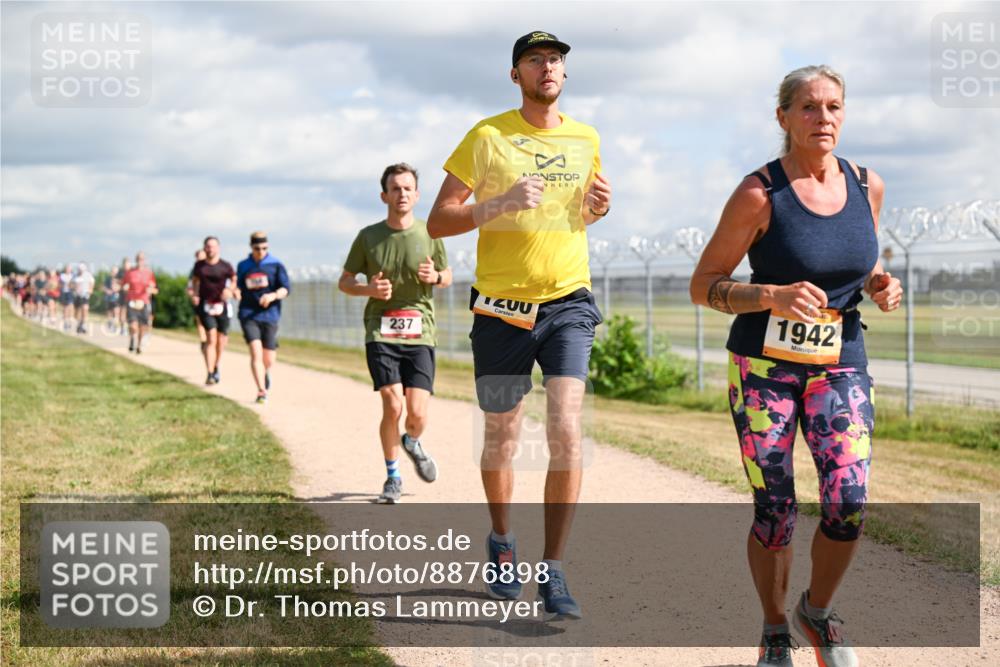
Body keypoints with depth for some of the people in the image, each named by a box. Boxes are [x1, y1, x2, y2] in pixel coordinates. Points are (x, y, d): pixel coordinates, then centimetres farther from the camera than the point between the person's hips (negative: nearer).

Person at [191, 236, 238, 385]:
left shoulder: (225, 266, 0)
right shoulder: (199, 265, 6)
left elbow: (235, 280, 10)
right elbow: (195, 280, 20)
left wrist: (230, 290, -9)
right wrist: (195, 295, 5)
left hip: (221, 305, 1)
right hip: (205, 305, -1)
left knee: (221, 340, 8)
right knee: (211, 338, -14)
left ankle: (216, 367, 34)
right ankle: (210, 374, -16)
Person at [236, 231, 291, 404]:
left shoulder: (276, 265, 2)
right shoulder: (243, 266, 10)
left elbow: (286, 288, -6)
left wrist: (273, 296, -23)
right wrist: (236, 292, 5)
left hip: (269, 315, 0)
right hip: (249, 315, 0)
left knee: (269, 359, 5)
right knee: (256, 352, -19)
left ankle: (265, 374, 42)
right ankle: (261, 391, -19)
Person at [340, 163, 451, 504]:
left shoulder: (429, 235, 4)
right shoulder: (368, 237, 2)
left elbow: (447, 277, 17)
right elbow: (344, 282, 11)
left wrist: (435, 277, -7)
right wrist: (369, 289, -10)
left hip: (420, 334, 1)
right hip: (380, 334, -1)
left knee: (417, 414, -7)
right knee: (393, 407, -13)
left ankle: (413, 443, 31)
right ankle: (392, 477, 10)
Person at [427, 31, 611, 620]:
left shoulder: (587, 140, 8)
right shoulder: (487, 137, -4)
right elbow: (438, 222, -5)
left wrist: (598, 208, 2)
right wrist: (499, 204, -21)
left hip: (568, 304, 2)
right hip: (502, 308, -1)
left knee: (567, 433, -14)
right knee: (502, 437, 11)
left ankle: (554, 572, -6)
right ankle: (503, 543, 37)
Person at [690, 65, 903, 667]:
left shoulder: (866, 186, 3)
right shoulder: (760, 194, -10)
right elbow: (703, 286, -8)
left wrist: (883, 285, -3)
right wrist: (771, 296, -24)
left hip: (840, 364, 3)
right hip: (765, 364, -3)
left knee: (850, 503, -11)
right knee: (775, 509, -1)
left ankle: (818, 610, 17)